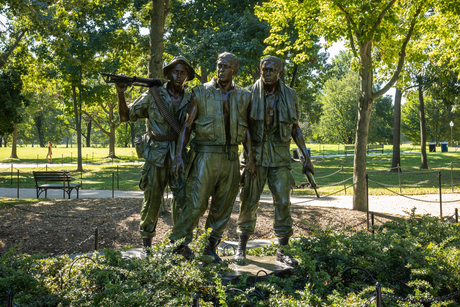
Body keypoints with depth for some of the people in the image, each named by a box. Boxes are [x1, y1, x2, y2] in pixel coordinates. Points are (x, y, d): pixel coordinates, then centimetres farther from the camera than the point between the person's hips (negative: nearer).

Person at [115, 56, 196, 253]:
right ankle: (146, 244, 19)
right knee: (152, 201, 4)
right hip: (155, 157, -2)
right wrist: (121, 94, -12)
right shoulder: (153, 95, 0)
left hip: (179, 157, 2)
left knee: (182, 201, 1)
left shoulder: (190, 100, 7)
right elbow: (126, 116, 3)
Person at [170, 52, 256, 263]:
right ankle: (178, 241, 9)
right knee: (197, 203, -8)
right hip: (207, 156, -4)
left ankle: (211, 248, 19)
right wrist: (178, 155, -9)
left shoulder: (243, 97, 9)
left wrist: (250, 158, 1)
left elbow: (246, 130, 11)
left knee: (223, 206, 8)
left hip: (231, 158, 4)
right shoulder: (200, 93, 0)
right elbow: (187, 125, -1)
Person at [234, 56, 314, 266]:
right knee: (249, 200, 1)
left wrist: (306, 157, 7)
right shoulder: (249, 93, 0)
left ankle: (282, 251, 9)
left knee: (283, 201, -1)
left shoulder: (289, 95, 6)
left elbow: (295, 128, 12)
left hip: (280, 156, 2)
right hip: (255, 154, -1)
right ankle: (242, 247, 15)